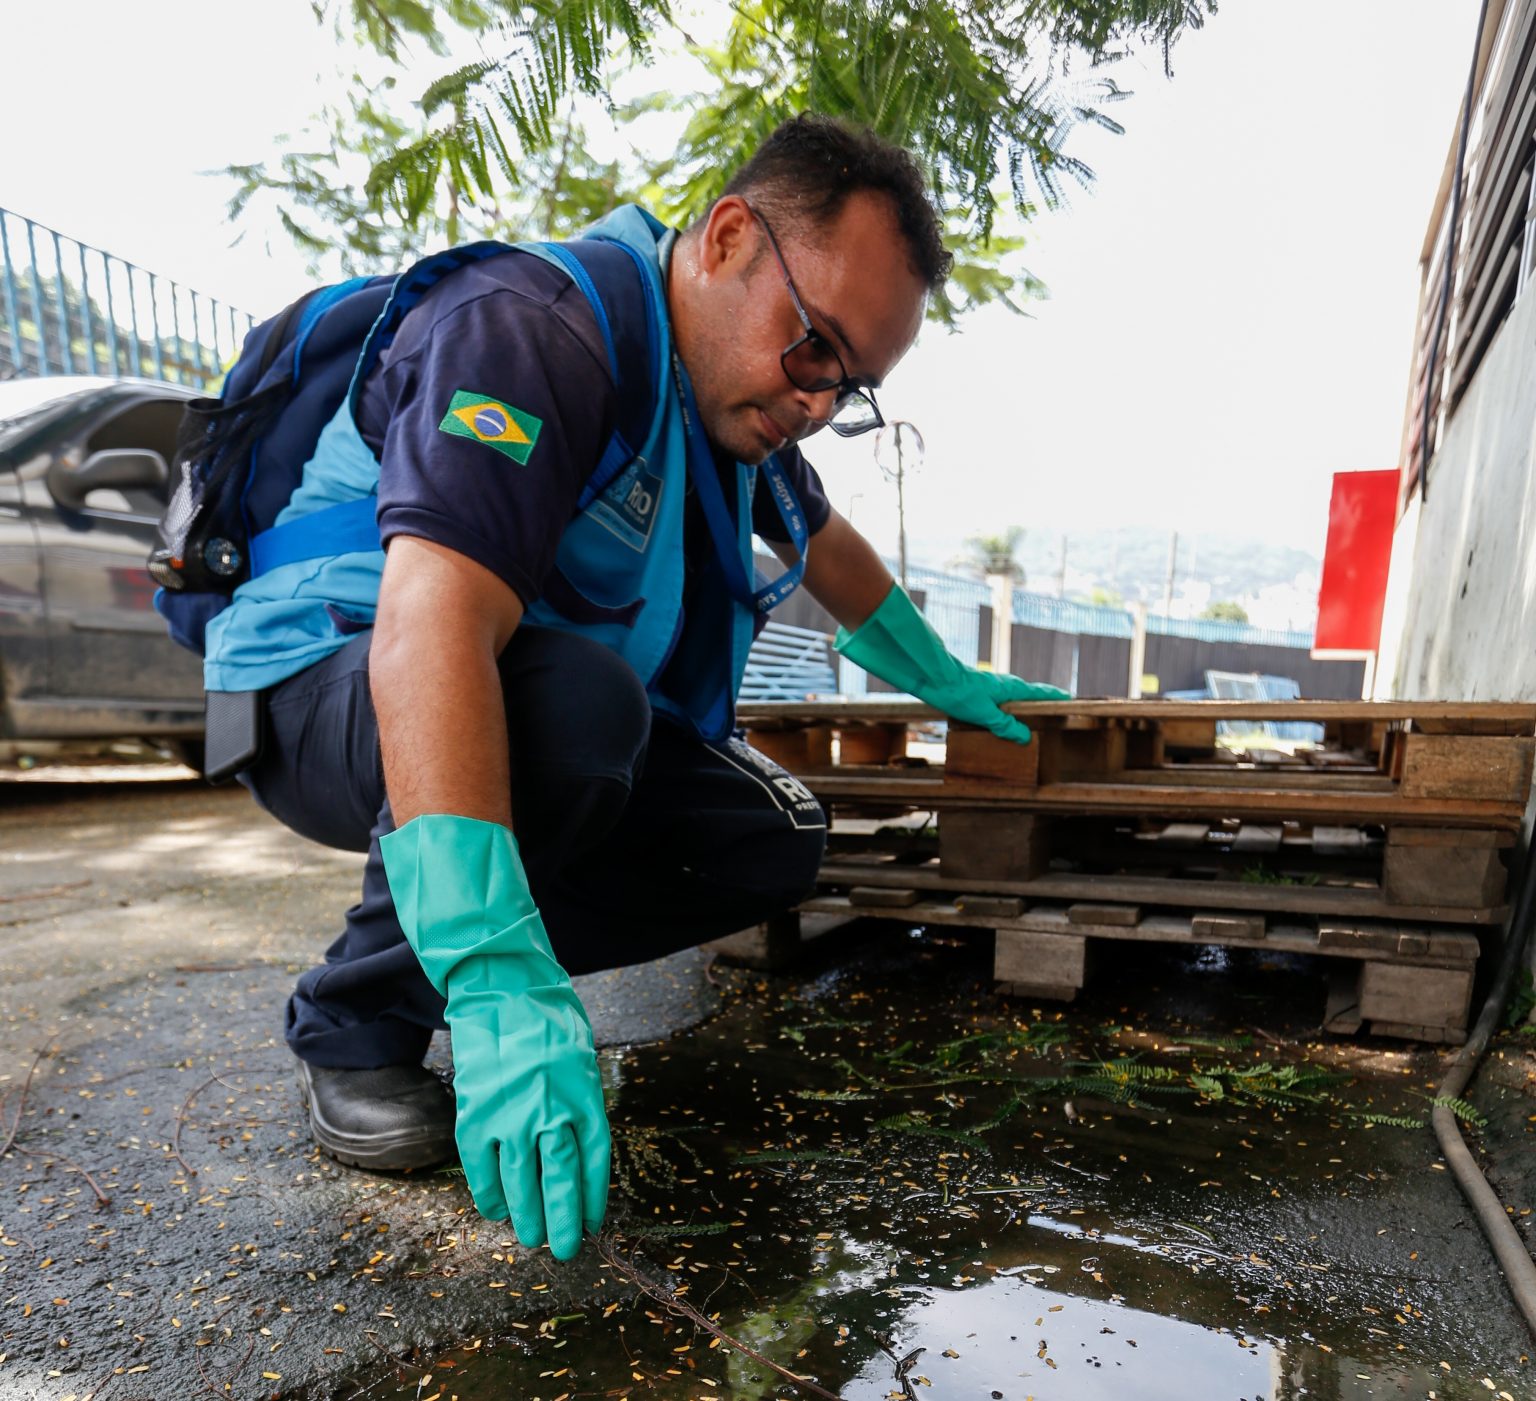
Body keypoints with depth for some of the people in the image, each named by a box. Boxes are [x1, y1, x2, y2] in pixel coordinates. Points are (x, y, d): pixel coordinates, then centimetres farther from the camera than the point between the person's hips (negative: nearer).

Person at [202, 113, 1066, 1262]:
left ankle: (449, 949, 2)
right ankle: (361, 1019, -12)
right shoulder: (534, 327, -25)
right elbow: (432, 621, -40)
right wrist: (500, 988, -47)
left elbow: (829, 549, 20)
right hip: (323, 691, -7)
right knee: (573, 700, -38)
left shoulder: (742, 387, 3)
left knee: (775, 842, -8)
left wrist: (949, 685, 27)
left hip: (563, 704, 7)